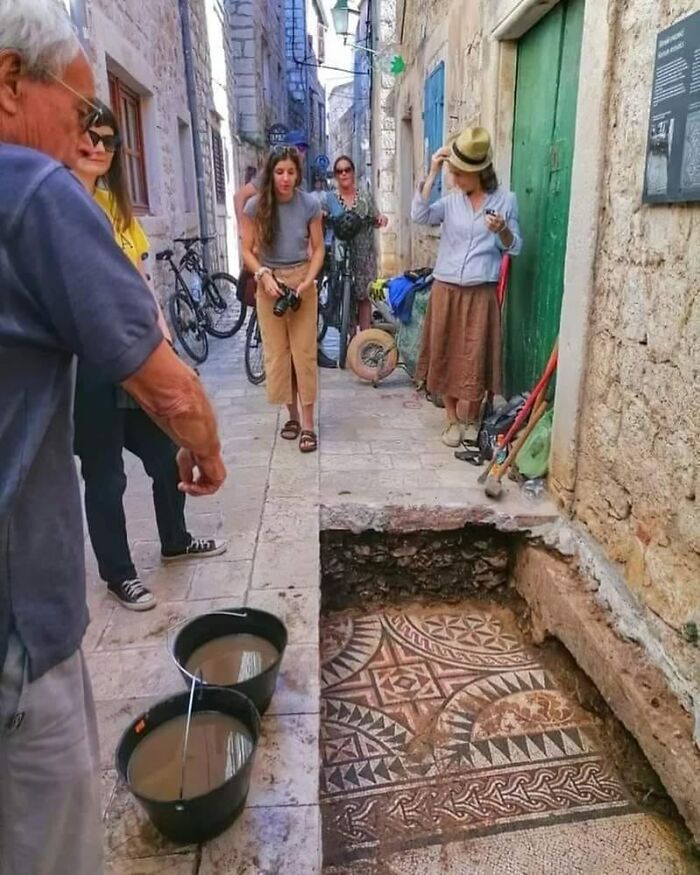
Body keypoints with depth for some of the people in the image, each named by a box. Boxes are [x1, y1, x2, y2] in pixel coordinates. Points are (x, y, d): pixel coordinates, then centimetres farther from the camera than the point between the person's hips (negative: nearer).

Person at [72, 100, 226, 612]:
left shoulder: (117, 203, 15)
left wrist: (164, 338, 6)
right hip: (88, 361, -7)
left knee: (167, 454, 17)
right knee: (105, 474, 6)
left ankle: (175, 541, 40)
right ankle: (118, 574, 24)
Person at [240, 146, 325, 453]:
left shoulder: (310, 204, -6)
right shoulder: (255, 206, -5)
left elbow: (318, 248, 0)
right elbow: (248, 250, 0)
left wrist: (308, 280, -14)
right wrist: (264, 276, -17)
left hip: (302, 281, -1)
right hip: (269, 282, 1)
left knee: (304, 352, -3)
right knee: (277, 352, 4)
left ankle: (308, 422, 2)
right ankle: (293, 415, 18)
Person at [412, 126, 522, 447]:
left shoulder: (505, 200, 2)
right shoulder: (450, 201, 6)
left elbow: (514, 247, 3)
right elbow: (418, 215, -11)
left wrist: (502, 231, -17)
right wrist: (432, 173, -10)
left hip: (481, 292, -2)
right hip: (446, 290, 2)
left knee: (475, 359, 2)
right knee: (445, 355, 6)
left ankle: (472, 420, 21)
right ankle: (452, 420, 20)